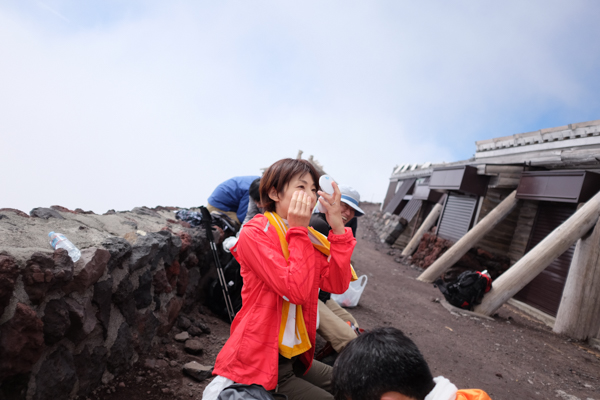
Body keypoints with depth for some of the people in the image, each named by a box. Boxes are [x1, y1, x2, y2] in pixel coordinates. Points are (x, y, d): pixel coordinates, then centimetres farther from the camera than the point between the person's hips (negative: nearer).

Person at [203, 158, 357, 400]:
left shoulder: (306, 236, 6)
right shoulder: (254, 234, -16)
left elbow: (338, 285, -8)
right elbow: (297, 291, -25)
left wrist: (337, 227, -15)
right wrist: (298, 231, -22)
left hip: (296, 358, 8)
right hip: (259, 362, -8)